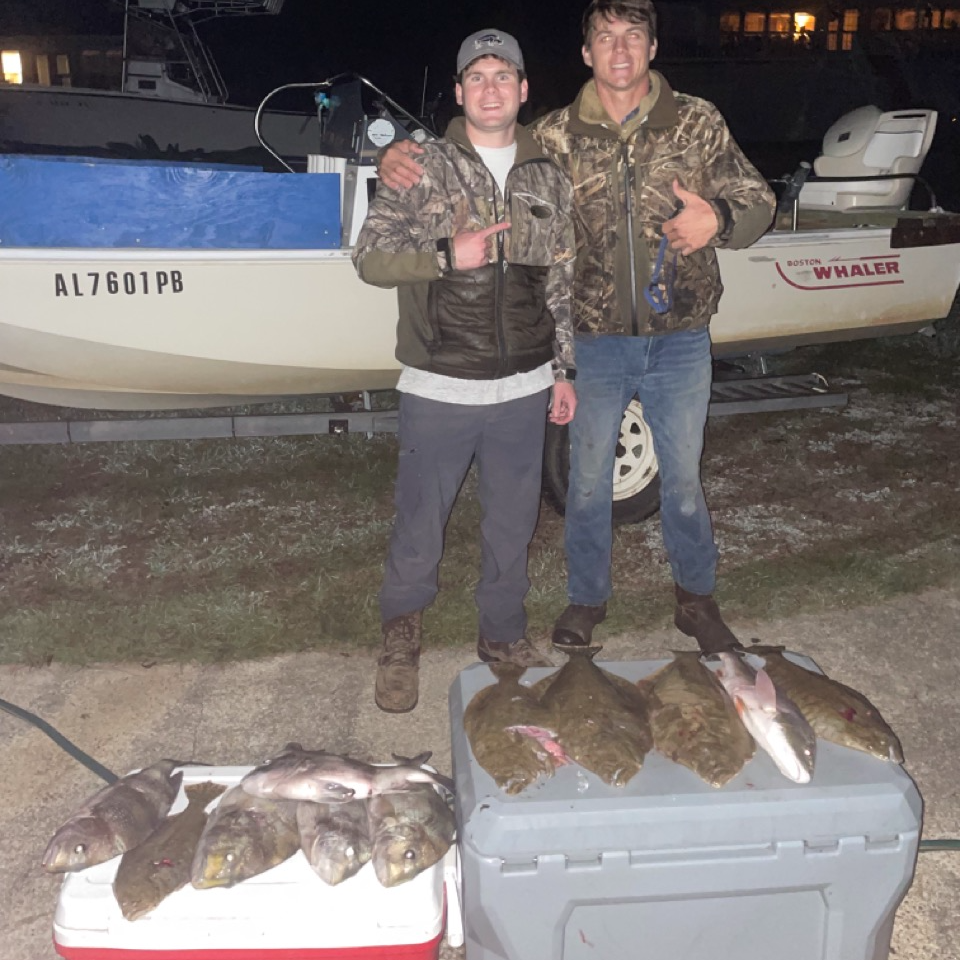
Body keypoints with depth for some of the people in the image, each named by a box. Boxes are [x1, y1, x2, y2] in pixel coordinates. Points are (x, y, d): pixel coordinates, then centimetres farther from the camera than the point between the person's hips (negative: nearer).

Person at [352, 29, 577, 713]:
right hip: (440, 389, -3)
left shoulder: (549, 179, 8)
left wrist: (564, 370, 12)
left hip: (524, 389, 3)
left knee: (513, 522, 14)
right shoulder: (423, 169, -2)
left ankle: (505, 634, 34)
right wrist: (447, 256, -20)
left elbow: (562, 283, 14)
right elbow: (370, 257, -6)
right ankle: (402, 639, 28)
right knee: (420, 522, 6)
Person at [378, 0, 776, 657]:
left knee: (683, 479, 12)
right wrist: (401, 160, -15)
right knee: (588, 479, 11)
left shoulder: (697, 122, 0)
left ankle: (697, 600, 34)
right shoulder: (558, 134, -1)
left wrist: (718, 220, -21)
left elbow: (758, 201, 3)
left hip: (680, 338, 0)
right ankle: (587, 601, 33)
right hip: (596, 339, 0)